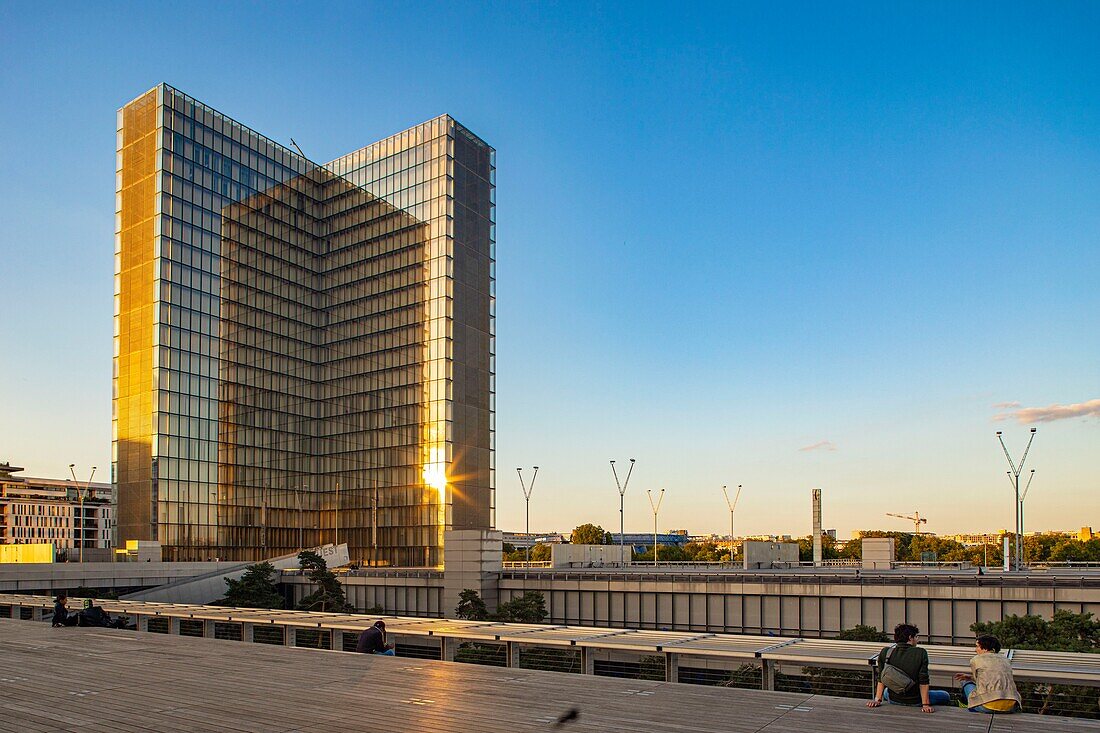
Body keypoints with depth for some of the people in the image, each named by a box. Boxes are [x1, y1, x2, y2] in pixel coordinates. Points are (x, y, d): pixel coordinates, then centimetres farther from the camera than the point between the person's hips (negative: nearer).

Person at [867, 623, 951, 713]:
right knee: (946, 696, 20)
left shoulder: (885, 653, -9)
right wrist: (925, 705, -13)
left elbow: (881, 679, -4)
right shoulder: (920, 653, -17)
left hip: (894, 700, 4)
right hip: (915, 701, -3)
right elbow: (923, 681, -17)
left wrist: (877, 700, 2)